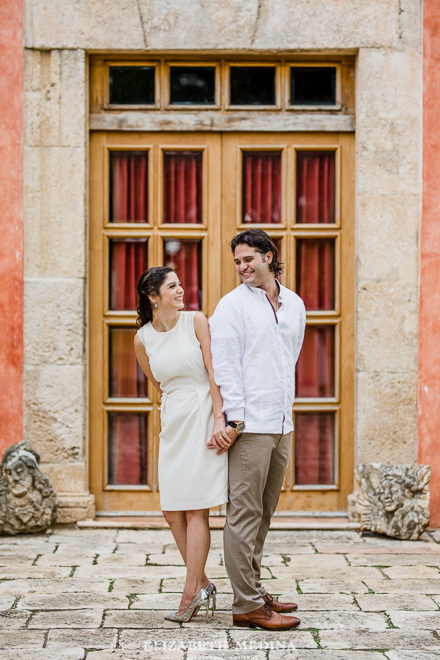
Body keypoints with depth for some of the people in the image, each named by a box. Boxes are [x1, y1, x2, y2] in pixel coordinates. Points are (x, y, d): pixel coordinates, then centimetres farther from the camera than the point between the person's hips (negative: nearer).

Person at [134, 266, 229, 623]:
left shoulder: (196, 321, -4)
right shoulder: (143, 339, 5)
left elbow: (214, 371, -8)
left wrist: (218, 417, -16)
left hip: (204, 418, -4)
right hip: (173, 422, 4)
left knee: (195, 509, -5)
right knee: (172, 511, 3)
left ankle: (191, 594, 0)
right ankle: (203, 585, 17)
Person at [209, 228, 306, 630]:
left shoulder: (294, 305, 16)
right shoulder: (232, 305, -3)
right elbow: (224, 367, -9)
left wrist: (283, 410, 16)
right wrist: (233, 419, -15)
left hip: (282, 424, 7)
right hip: (249, 426, -7)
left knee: (263, 513, 12)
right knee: (244, 514, -5)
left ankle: (253, 593, 21)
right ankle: (248, 605, -2)